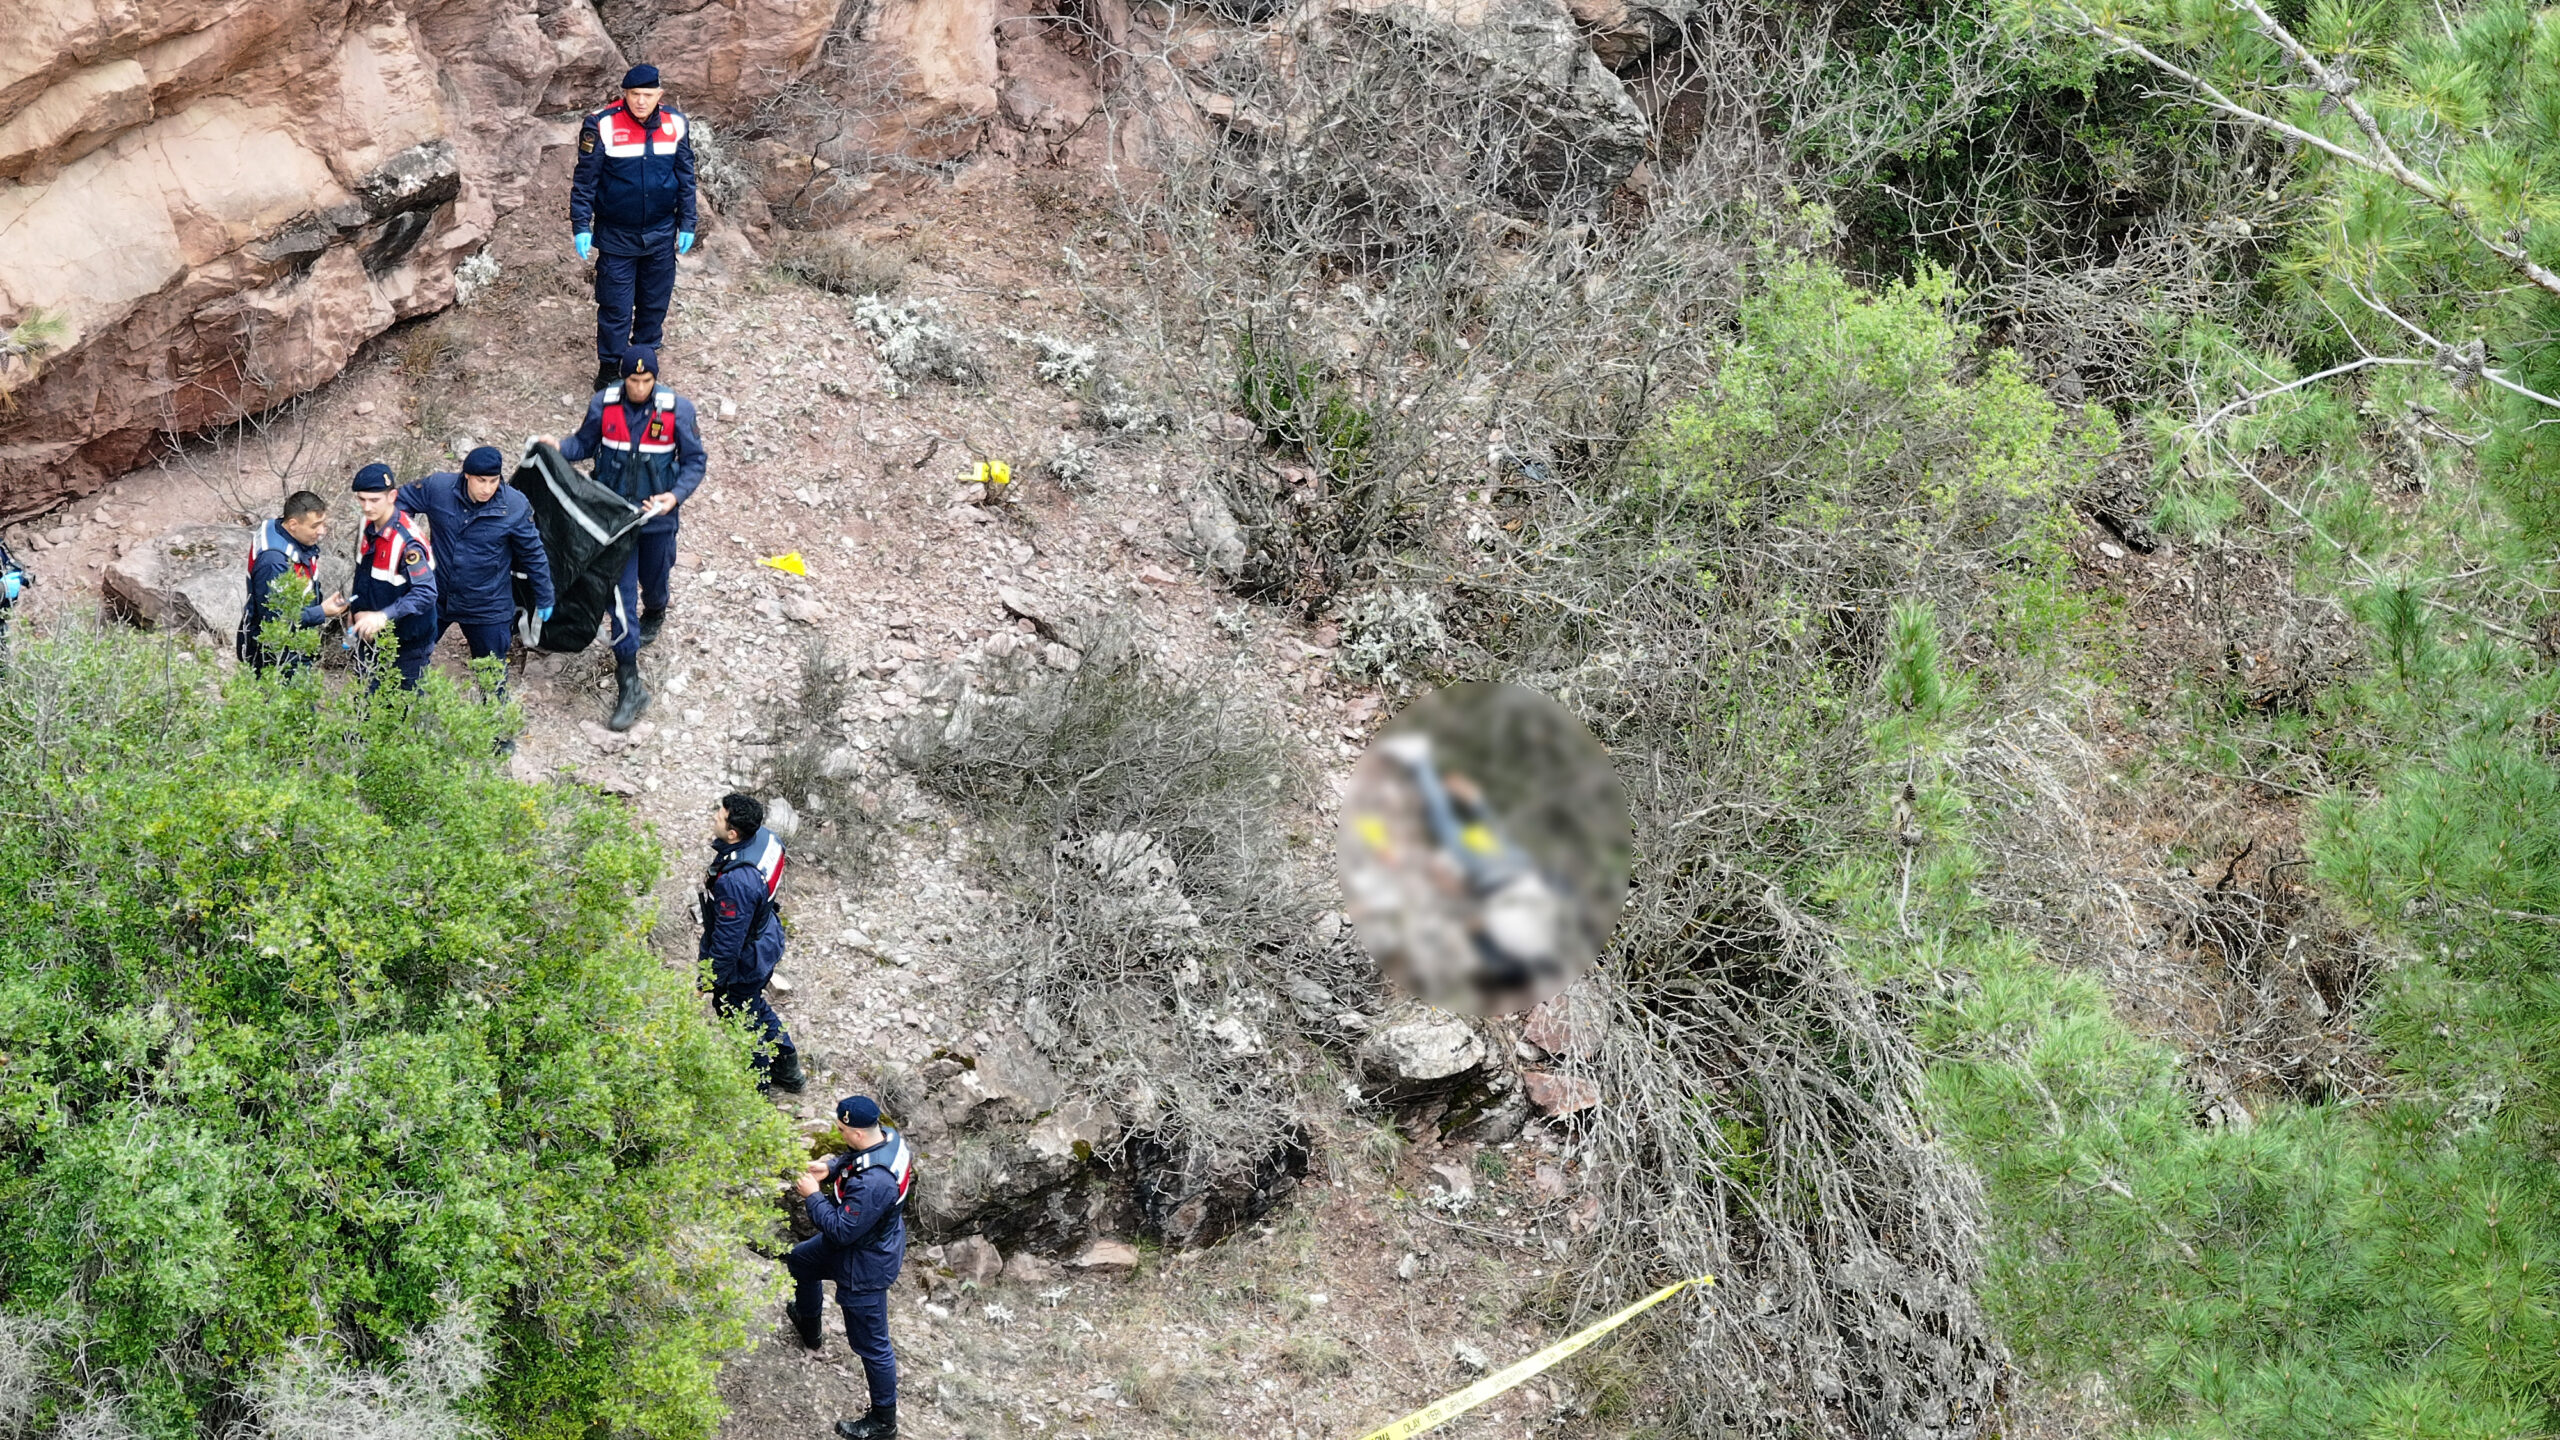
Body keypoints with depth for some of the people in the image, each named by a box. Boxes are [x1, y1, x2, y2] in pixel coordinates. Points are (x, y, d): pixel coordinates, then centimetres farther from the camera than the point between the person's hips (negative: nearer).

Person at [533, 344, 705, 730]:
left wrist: (676, 495, -21)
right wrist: (559, 448, -16)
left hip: (657, 517, 0)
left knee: (653, 580, 23)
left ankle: (654, 614, 62)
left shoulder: (676, 410, -14)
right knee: (621, 595, -3)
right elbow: (585, 443, 5)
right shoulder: (603, 405, -10)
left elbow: (695, 461, -5)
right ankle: (629, 687, 1)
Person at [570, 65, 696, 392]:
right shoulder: (602, 126, -16)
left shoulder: (675, 125, -5)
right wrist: (581, 227, -11)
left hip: (660, 235, 3)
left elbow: (686, 177, 6)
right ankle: (609, 367, 16)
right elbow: (585, 180, -9)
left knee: (655, 303, 15)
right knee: (615, 307, 1)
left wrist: (686, 224, 7)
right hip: (616, 236, -3)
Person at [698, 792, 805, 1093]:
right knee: (755, 1006, 32)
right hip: (766, 939, 9)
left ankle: (758, 1086, 41)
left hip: (744, 964, -9)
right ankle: (788, 1068, 50)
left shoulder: (736, 882, -41)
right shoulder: (764, 837, -15)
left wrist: (709, 981, -16)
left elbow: (728, 940, -31)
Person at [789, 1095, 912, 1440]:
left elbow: (841, 1230, -32)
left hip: (865, 1265, -10)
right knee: (800, 1259, 35)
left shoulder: (871, 1184, -43)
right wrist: (830, 1168, -10)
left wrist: (813, 1195, -20)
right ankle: (809, 1327, 63)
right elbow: (851, 1159, 9)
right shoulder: (887, 1137, -15)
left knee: (871, 1344, 7)